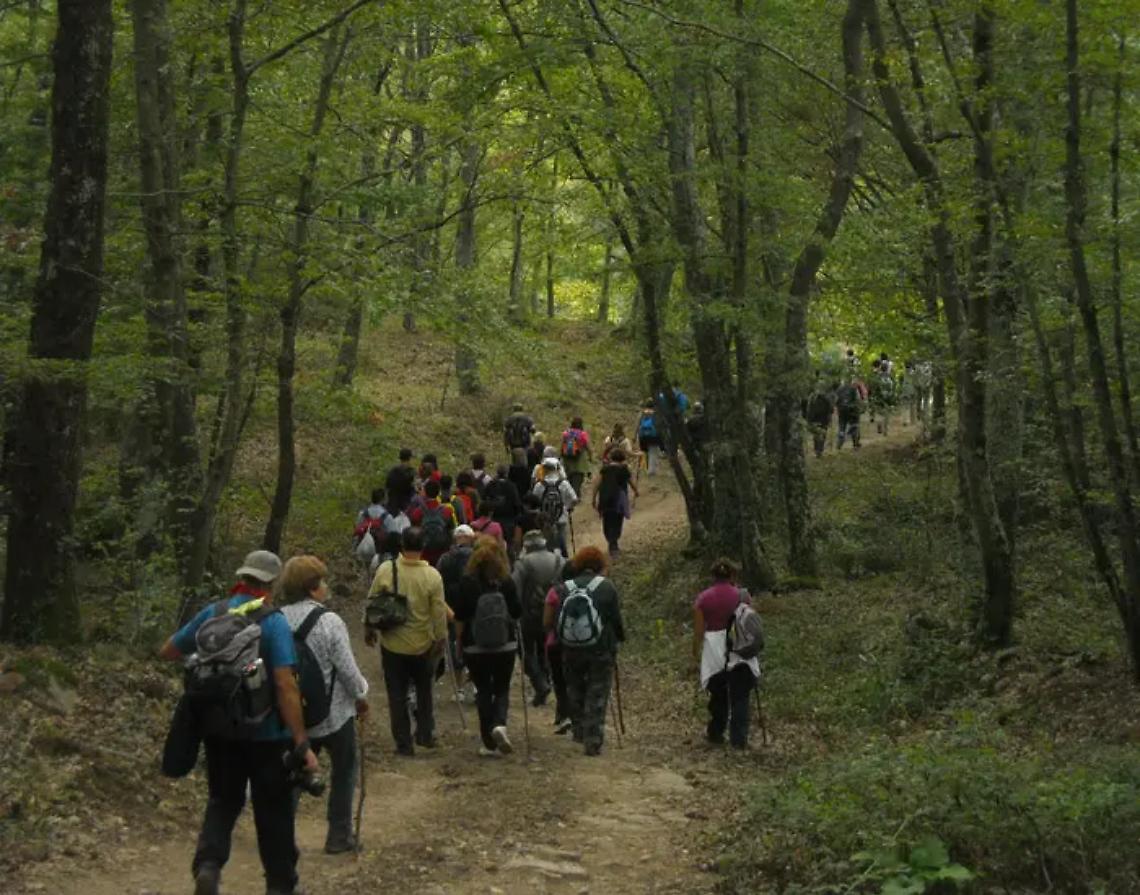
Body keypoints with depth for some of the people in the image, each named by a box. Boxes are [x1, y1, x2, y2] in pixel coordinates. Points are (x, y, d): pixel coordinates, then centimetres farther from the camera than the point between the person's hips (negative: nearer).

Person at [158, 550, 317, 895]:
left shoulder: (212, 614, -3)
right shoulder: (274, 622, -16)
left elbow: (167, 652, 9)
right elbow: (286, 686, -24)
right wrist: (302, 744, -22)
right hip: (266, 734, -3)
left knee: (223, 801, 17)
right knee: (273, 811, 12)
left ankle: (208, 865, -6)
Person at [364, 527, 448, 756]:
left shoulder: (385, 570, -12)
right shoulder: (432, 576, -14)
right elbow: (439, 612, -10)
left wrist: (369, 631, 12)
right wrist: (441, 639, 4)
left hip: (392, 644, 0)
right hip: (422, 645, 0)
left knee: (397, 695, 9)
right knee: (424, 690, 23)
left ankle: (404, 743, 11)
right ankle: (426, 733, 21)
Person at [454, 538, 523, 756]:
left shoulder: (468, 583, -9)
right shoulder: (507, 582, -6)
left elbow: (460, 617, -7)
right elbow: (516, 613, 1)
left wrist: (459, 641, 6)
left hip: (475, 648, -1)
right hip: (506, 646, 1)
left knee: (483, 691, 9)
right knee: (502, 689, 13)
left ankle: (489, 742, 8)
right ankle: (500, 724, -15)